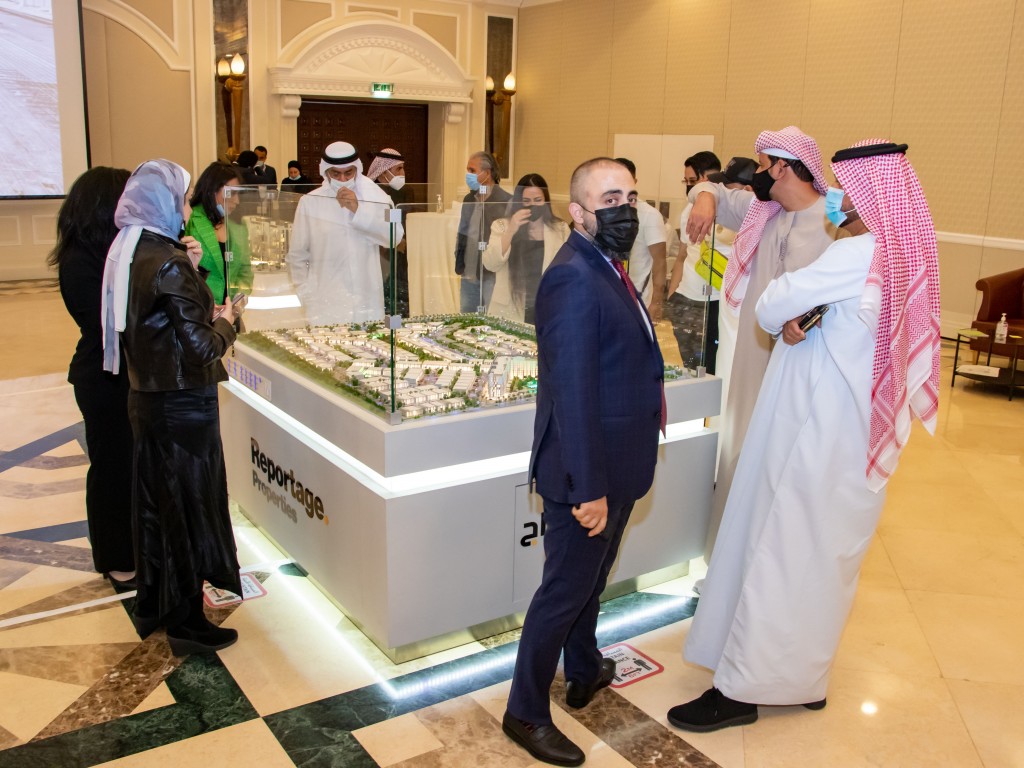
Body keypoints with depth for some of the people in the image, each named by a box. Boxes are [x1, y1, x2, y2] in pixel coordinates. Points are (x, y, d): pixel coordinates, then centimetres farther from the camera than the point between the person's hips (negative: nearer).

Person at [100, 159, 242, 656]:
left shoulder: (125, 254, 4)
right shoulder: (168, 263, -21)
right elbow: (201, 347, -21)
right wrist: (225, 322, -2)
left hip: (144, 396, 8)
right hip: (183, 405, -8)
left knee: (153, 501, 19)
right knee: (189, 507, 4)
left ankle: (151, 606, 35)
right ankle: (187, 623, 17)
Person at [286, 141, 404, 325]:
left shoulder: (374, 198, 5)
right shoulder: (310, 202, 3)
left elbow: (395, 236, -9)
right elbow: (297, 256, 7)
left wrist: (358, 210, -15)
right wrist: (308, 297, 0)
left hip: (367, 305, 1)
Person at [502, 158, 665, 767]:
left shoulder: (608, 268, 8)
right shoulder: (574, 280, -24)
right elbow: (571, 394, -28)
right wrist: (588, 488, -26)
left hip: (615, 467, 10)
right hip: (587, 473, -10)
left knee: (591, 579, 25)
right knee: (565, 590, 5)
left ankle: (585, 672, 47)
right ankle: (526, 713, 23)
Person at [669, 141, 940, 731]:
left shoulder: (860, 255, -20)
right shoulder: (904, 254, 9)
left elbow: (769, 308, -15)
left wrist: (785, 316, 6)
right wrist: (795, 322, -5)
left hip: (822, 434, -9)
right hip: (855, 433, 9)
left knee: (780, 554, -1)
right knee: (824, 559, 17)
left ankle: (741, 690, 10)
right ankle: (803, 677, 31)